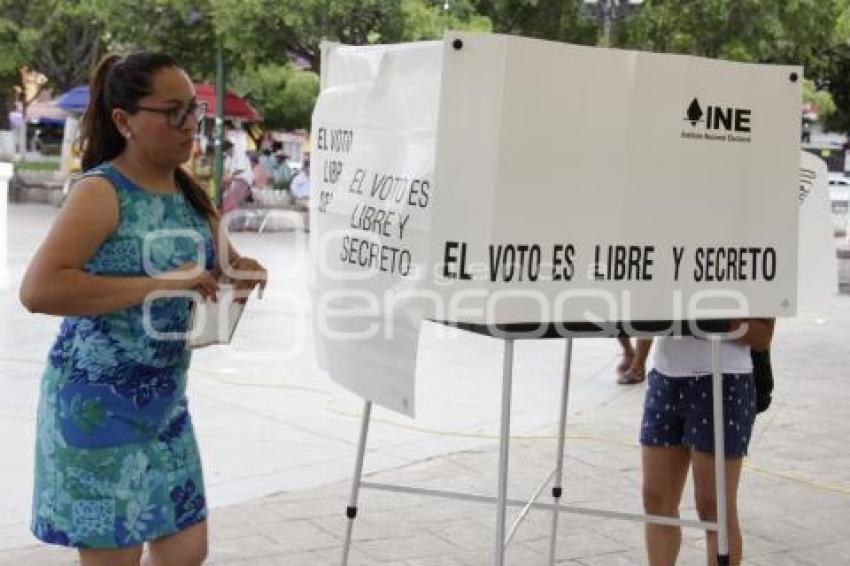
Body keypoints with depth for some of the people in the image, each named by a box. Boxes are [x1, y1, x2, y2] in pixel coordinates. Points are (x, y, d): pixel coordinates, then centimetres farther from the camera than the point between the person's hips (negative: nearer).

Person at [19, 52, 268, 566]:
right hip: (98, 404, -8)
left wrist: (242, 272, -3)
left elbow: (221, 260, 22)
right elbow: (38, 289, -29)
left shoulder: (189, 192, 7)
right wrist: (159, 285, -28)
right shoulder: (102, 192, -16)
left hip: (164, 403, 8)